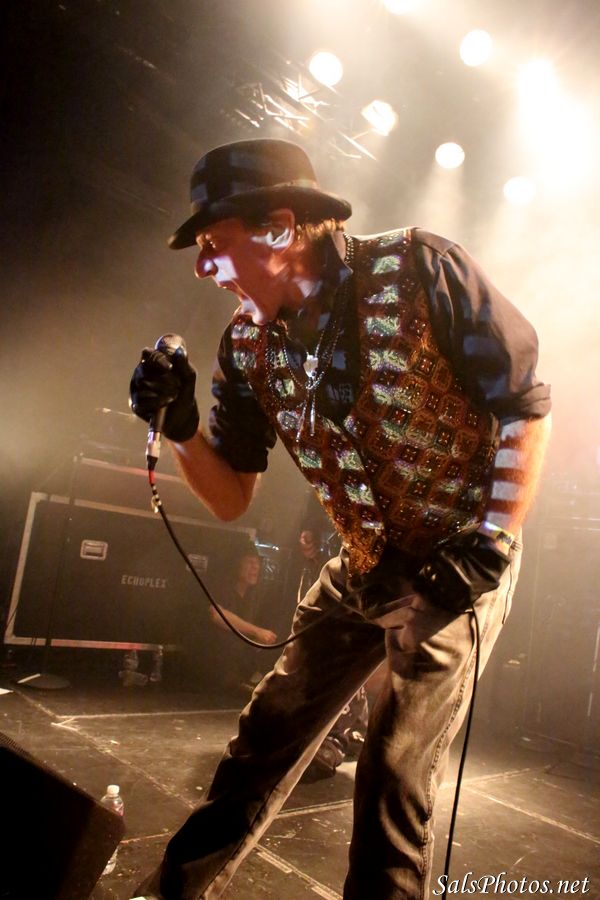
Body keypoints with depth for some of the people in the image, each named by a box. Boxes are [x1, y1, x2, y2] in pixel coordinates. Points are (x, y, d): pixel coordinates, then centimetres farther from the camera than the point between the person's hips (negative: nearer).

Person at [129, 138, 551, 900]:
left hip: (462, 566, -5)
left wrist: (489, 547, -18)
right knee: (266, 733, 12)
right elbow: (231, 499, 3)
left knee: (395, 772, -3)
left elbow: (526, 406, -13)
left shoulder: (417, 270, -19)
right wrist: (180, 427, -15)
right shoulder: (248, 347, -3)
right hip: (363, 571, 5)